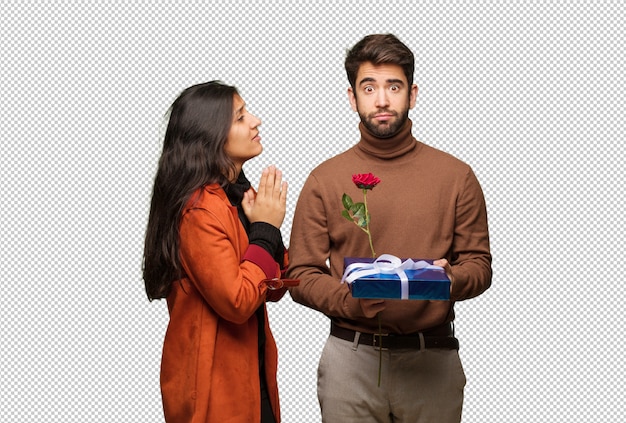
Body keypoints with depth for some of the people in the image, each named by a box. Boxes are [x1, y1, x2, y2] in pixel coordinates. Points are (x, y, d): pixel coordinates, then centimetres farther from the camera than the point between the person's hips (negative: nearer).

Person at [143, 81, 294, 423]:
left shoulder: (237, 195, 8)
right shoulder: (200, 209, -19)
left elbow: (273, 290, 8)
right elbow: (236, 303, -25)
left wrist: (269, 226, -7)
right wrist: (265, 229, -17)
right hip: (214, 386, -8)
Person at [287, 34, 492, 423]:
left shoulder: (456, 176, 4)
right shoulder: (324, 180, 4)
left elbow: (479, 264, 6)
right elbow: (302, 274, 2)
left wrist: (448, 279, -17)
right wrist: (351, 300, -16)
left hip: (433, 358, 0)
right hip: (350, 357, 0)